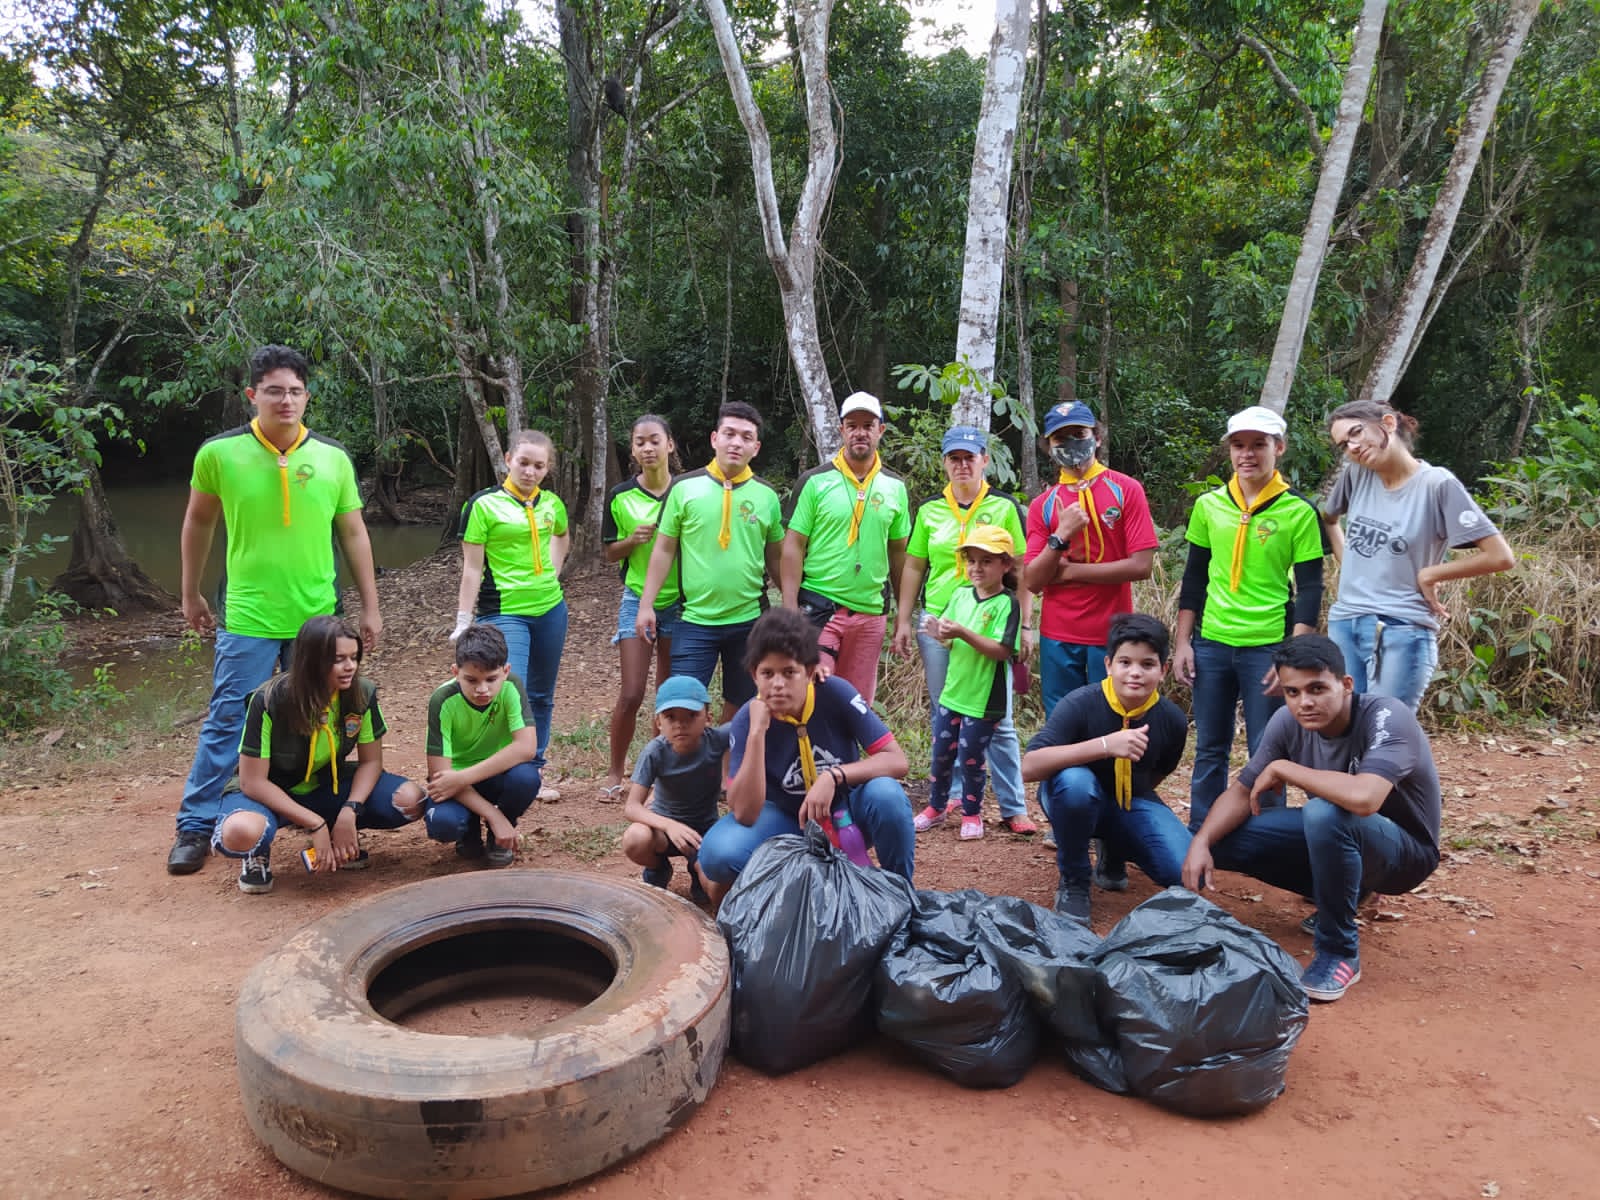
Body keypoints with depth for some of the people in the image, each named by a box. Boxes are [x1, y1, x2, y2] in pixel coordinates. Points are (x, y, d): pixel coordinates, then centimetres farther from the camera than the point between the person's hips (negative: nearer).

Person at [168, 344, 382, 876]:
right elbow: (198, 523, 9)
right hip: (247, 618, -2)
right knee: (227, 723, 2)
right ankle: (195, 827, 16)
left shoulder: (333, 458, -1)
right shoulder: (219, 453, -6)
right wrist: (191, 594, 13)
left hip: (317, 618, 2)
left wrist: (370, 607, 6)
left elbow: (354, 534, 6)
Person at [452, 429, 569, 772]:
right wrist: (463, 622, -10)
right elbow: (472, 568, -8)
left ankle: (534, 769, 27)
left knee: (541, 695, 13)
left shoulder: (552, 503, 5)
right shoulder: (483, 505, -8)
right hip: (504, 612, -5)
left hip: (550, 609, 5)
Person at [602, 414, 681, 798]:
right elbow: (611, 554, 6)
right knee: (632, 693, -4)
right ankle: (615, 772, 12)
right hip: (637, 600, 0)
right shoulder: (620, 496, -1)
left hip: (679, 602, 1)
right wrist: (633, 539, -14)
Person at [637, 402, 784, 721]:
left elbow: (776, 558, 11)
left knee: (740, 705, 11)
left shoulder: (766, 496, 3)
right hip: (695, 621, -2)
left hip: (750, 621, 2)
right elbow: (663, 550, 2)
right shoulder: (685, 487, -2)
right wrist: (647, 605, -3)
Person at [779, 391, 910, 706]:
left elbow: (899, 552, 13)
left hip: (870, 613, 4)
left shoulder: (895, 487, 8)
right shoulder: (815, 481, -2)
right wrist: (790, 610, -11)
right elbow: (793, 547, -4)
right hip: (818, 606, -3)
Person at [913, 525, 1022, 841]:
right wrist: (941, 636, -15)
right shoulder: (961, 595, 4)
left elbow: (1002, 651, -22)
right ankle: (936, 807, 32)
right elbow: (953, 642, 9)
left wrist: (963, 633, -30)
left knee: (971, 757, 6)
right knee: (941, 753, 14)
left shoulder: (1007, 603, -13)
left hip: (984, 698, -5)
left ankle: (972, 813, 26)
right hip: (952, 691, 6)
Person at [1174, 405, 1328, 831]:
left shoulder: (1299, 511, -4)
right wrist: (1183, 642, 6)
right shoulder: (1209, 505, 6)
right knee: (1209, 751, 11)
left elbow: (1310, 589, -4)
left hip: (1268, 647, -3)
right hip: (1211, 644, 3)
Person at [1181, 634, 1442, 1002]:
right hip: (1330, 837, 6)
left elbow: (1364, 798, -46)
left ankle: (1340, 951, -16)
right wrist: (1201, 842, -25)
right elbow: (1241, 792, -6)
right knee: (1219, 838, -7)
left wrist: (1282, 769, -31)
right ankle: (1337, 896, 13)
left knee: (1324, 813, -37)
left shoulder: (1386, 716, -29)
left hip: (1403, 851, -6)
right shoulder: (1288, 721, -13)